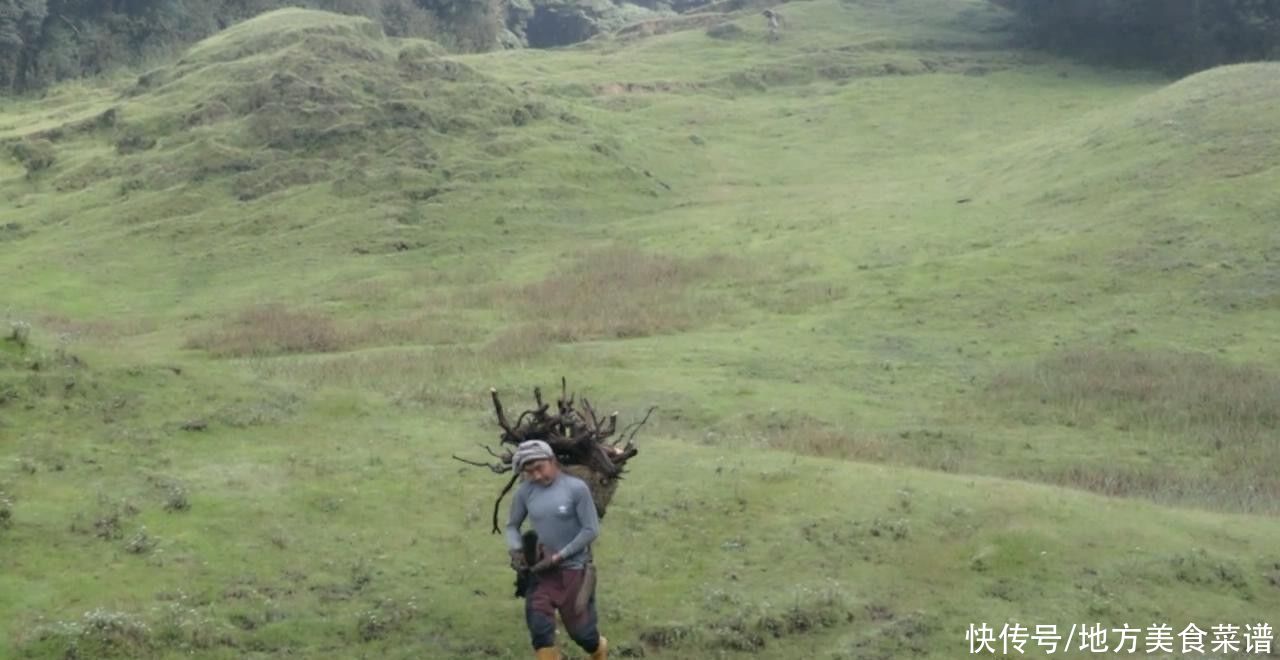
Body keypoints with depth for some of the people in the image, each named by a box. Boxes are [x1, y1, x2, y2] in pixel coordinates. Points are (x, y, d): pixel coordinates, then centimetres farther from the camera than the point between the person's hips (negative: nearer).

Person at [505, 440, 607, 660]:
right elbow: (512, 525, 10)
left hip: (574, 568, -3)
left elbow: (591, 530, -13)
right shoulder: (525, 492, -4)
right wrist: (515, 549, -11)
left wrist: (558, 556, -15)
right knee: (539, 627, -10)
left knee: (580, 630, 8)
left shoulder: (576, 488, -15)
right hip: (541, 570, 3)